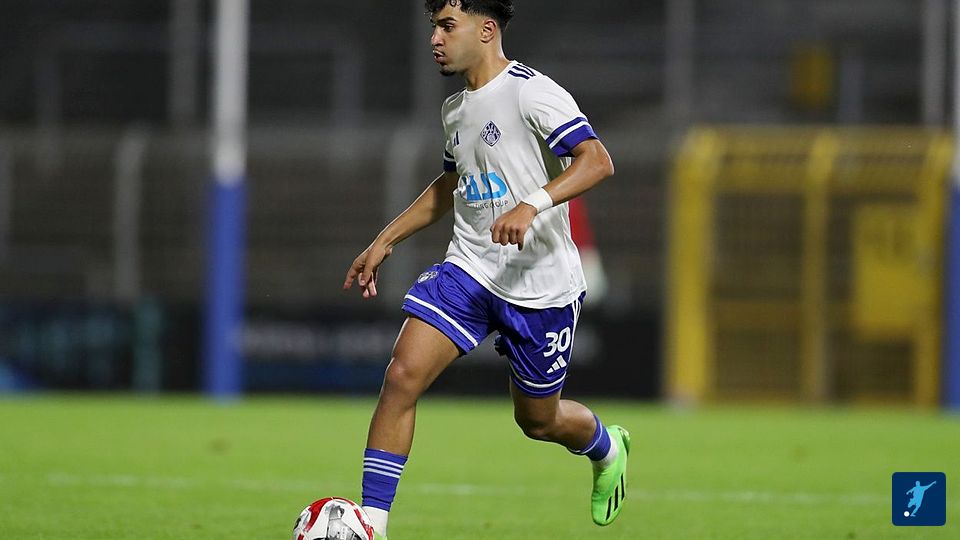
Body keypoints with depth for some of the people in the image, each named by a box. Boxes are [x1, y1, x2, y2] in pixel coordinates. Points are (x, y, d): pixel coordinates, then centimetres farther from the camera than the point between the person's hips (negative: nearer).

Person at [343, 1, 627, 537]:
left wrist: (533, 205, -39)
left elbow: (596, 161, -26)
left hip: (540, 286, -6)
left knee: (538, 420, 10)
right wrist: (385, 241, 23)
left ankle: (607, 448, 46)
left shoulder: (529, 91, -15)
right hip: (468, 268, 6)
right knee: (402, 376, -15)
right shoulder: (456, 109, 10)